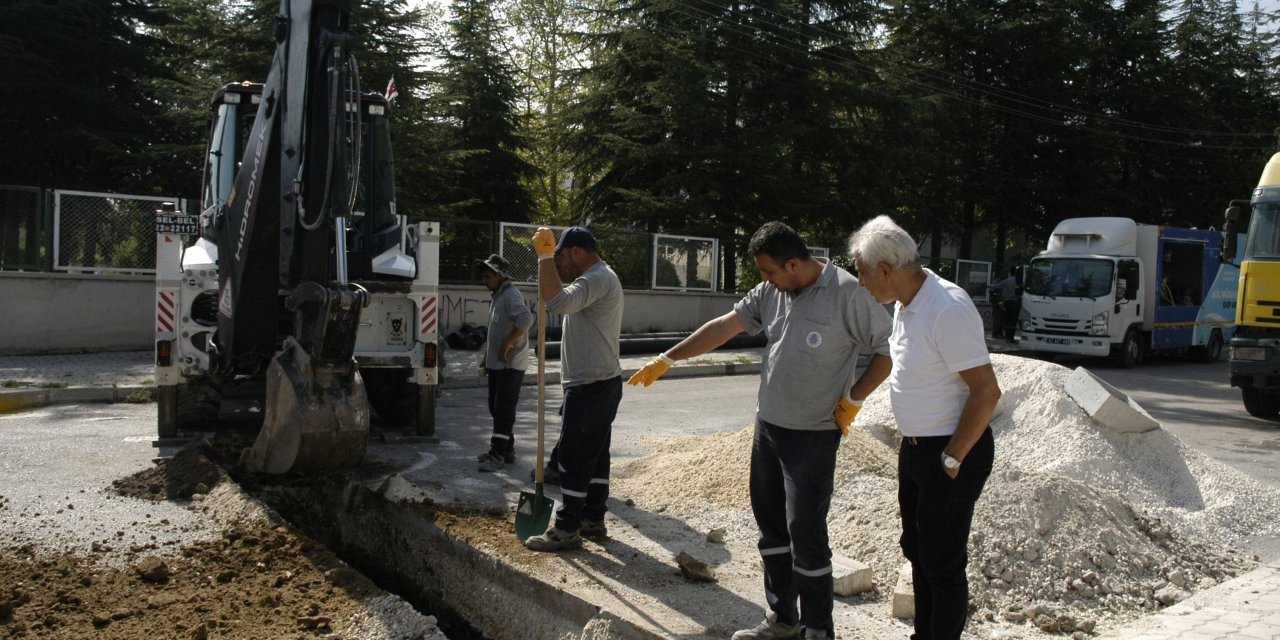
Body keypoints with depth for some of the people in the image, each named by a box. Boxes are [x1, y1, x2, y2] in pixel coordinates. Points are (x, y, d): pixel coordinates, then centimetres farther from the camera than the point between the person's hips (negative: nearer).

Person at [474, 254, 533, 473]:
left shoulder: (511, 295, -16)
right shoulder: (496, 296, 15)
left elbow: (526, 320, -32)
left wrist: (507, 345, -25)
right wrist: (487, 358, 22)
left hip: (510, 365, -10)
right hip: (497, 364, 10)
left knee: (504, 410, -7)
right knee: (496, 408, 14)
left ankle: (498, 454, -3)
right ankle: (507, 450, 23)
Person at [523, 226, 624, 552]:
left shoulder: (597, 279, -17)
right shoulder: (600, 278, 19)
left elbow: (557, 301, -35)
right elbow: (565, 300, 33)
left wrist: (545, 254, -28)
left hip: (589, 387, -11)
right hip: (601, 382, 11)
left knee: (573, 457, -5)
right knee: (595, 454, 15)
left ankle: (567, 529, 1)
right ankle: (593, 519, 23)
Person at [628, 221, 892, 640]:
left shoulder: (846, 292, -15)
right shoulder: (771, 291, 5)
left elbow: (889, 349, -12)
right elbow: (723, 327, 7)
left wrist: (853, 400, -12)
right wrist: (666, 360, 6)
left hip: (812, 434, -7)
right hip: (767, 425, 7)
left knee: (805, 531, -4)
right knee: (771, 524, 14)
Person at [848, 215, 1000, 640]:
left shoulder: (948, 309, -24)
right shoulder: (905, 304, 6)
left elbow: (986, 391, -24)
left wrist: (951, 460, -19)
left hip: (950, 451, -10)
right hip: (914, 447, 10)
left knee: (942, 564, 3)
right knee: (917, 552, 20)